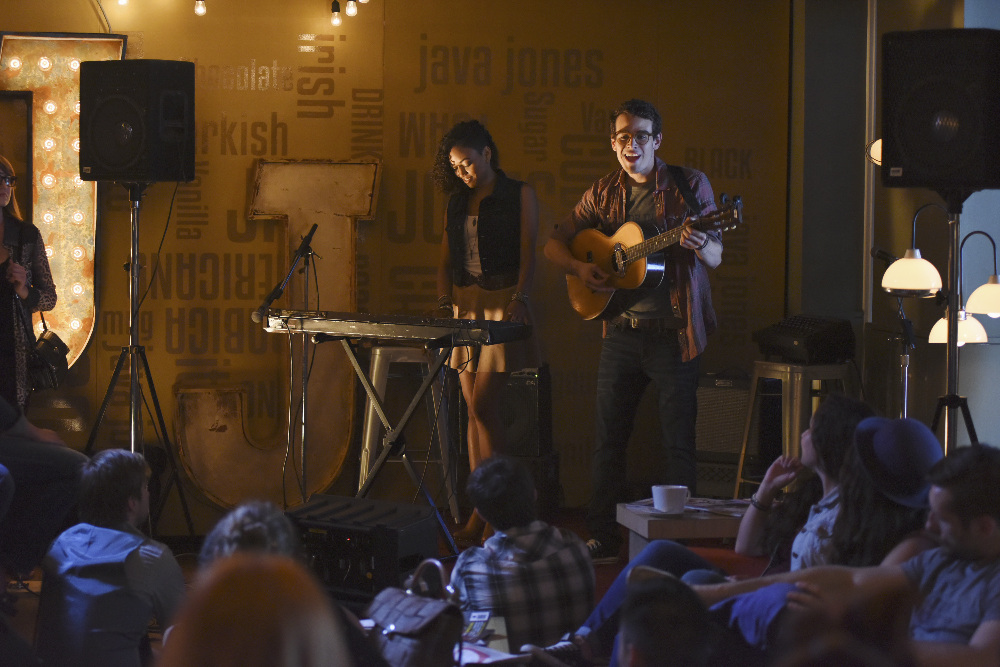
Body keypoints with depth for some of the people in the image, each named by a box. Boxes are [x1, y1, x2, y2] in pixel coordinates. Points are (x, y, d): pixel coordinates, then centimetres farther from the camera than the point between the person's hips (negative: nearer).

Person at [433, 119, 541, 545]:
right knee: (473, 409, 3)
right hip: (464, 303, 6)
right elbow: (446, 258, 15)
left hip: (504, 304, -6)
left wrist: (518, 300, -20)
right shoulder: (456, 202, 16)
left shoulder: (519, 195, 1)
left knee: (483, 404, -13)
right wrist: (444, 302, 0)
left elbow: (527, 253, -6)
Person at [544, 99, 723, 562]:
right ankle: (603, 538, 15)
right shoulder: (603, 194, 9)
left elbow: (715, 258, -3)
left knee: (678, 442, -3)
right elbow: (554, 243, 15)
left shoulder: (689, 185, -1)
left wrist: (699, 245, -26)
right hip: (621, 328, 4)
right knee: (608, 438, 7)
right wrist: (579, 268, -5)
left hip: (673, 331, -4)